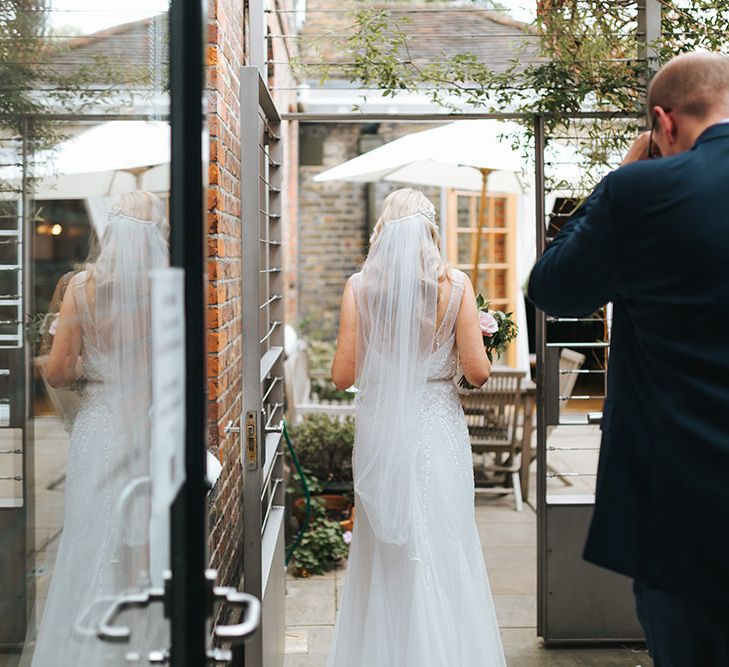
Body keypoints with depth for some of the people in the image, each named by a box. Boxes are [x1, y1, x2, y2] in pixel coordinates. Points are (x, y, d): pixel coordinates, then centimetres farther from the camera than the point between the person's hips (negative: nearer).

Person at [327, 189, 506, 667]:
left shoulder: (359, 287, -5)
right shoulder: (455, 285, -7)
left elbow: (343, 375, -4)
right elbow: (478, 371, -7)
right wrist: (480, 340, 13)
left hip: (380, 431, 1)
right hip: (438, 430, -1)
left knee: (384, 551, 14)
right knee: (444, 547, 8)